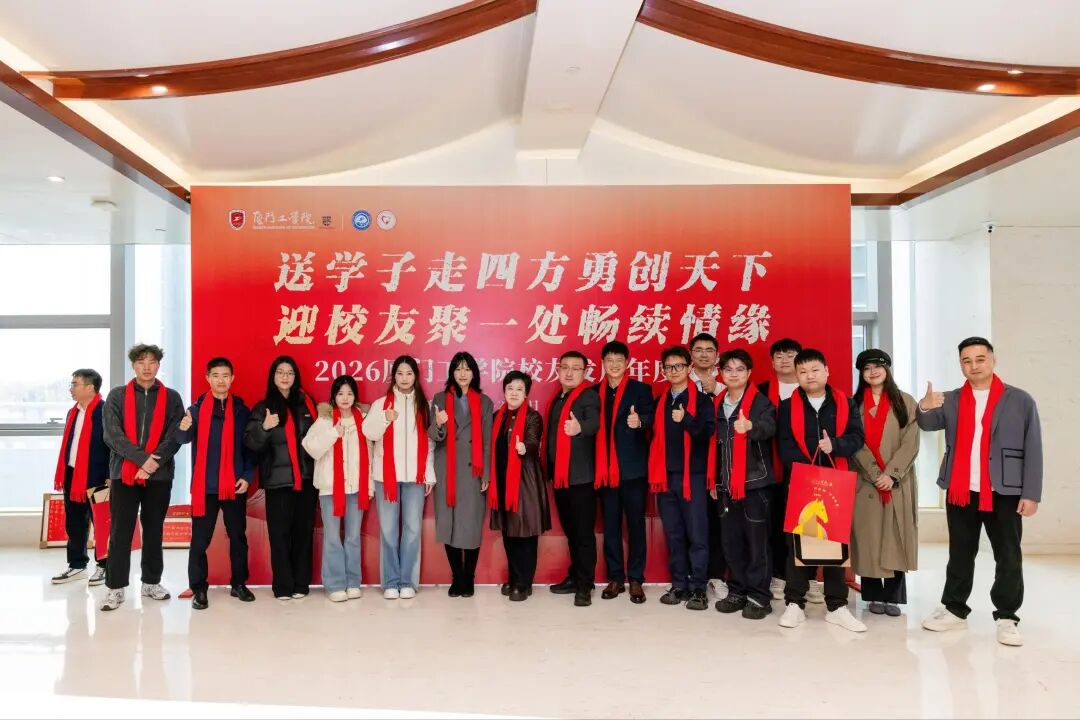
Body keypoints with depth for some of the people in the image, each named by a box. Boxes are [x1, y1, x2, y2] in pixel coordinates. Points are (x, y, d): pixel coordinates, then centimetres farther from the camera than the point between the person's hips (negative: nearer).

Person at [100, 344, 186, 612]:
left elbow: (175, 436, -1)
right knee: (120, 531, 1)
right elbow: (112, 434, -6)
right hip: (124, 472, -1)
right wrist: (142, 458, -16)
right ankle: (115, 587, 9)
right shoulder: (117, 395, 4)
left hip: (160, 474, 1)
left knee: (154, 530, 9)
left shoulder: (172, 398, 5)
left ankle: (151, 582, 20)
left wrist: (154, 462, -15)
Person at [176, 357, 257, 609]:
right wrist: (184, 429, -36)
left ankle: (238, 584, 22)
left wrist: (248, 476, -4)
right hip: (205, 486, -1)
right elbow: (183, 439, -13)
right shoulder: (197, 409, 1)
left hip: (235, 485, 1)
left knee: (238, 537, 10)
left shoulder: (241, 410, 4)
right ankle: (198, 589, 13)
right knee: (200, 540, 2)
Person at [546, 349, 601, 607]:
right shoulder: (556, 398, 15)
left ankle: (585, 585, 4)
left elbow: (594, 423, -27)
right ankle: (575, 576, 26)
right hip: (559, 475, 7)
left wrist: (579, 428, -49)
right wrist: (549, 469, 15)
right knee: (570, 531, 16)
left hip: (581, 475, -7)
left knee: (584, 532, -3)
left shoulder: (589, 395, -7)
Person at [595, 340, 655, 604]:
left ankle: (636, 580, 11)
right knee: (610, 525, 8)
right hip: (605, 469, 3)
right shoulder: (595, 392, 11)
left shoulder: (640, 389, 2)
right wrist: (594, 466, -4)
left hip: (633, 468, -3)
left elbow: (650, 417, -13)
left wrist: (639, 421, -35)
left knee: (636, 524, 3)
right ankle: (615, 578, 18)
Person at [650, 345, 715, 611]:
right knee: (674, 535, 9)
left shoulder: (701, 399, -1)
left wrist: (686, 420, -30)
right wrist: (655, 473, 9)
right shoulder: (660, 401, 12)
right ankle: (679, 585, 18)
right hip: (665, 476, 4)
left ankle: (698, 589, 7)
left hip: (692, 476, -4)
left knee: (697, 535, -1)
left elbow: (707, 432, -14)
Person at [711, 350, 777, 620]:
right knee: (731, 541, 9)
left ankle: (759, 596, 8)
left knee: (756, 540, -1)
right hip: (726, 484, 5)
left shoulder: (760, 402, -6)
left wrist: (750, 426, -49)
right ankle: (738, 591, 21)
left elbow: (769, 427, -27)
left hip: (754, 482, -5)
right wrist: (714, 480, 15)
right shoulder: (717, 405, 11)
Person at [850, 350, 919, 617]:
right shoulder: (855, 404, 7)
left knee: (895, 538, 0)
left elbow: (910, 444, -2)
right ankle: (875, 596, 9)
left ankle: (893, 596, 8)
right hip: (865, 482, 0)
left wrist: (891, 474, -13)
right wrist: (875, 475, -12)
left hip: (897, 483, 0)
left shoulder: (905, 402, 5)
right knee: (868, 538, 0)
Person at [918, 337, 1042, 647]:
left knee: (1008, 557, 4)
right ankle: (955, 609, 23)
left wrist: (1031, 493, -6)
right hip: (960, 492, 2)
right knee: (960, 554, 12)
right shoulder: (950, 401, 7)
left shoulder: (1020, 401, 0)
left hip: (1004, 493, -2)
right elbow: (928, 424, -6)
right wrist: (924, 408, -28)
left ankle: (1007, 617, 16)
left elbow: (1033, 450, -1)